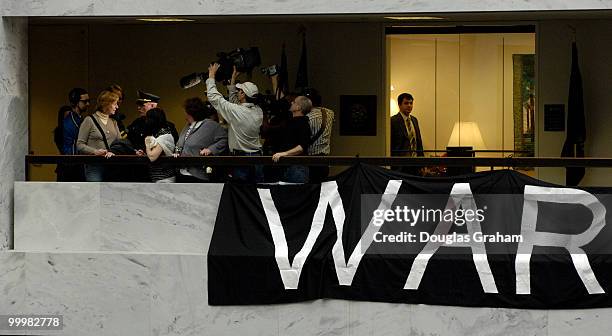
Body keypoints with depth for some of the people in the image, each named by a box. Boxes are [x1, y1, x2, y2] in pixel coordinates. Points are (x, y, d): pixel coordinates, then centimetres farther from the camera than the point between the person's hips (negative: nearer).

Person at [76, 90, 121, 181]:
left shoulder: (113, 122, 16)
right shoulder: (89, 120, -1)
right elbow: (79, 145, -3)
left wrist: (113, 152, -14)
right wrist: (95, 151, -19)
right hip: (94, 166, -5)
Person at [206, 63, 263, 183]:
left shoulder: (235, 111, -15)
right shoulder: (258, 111, 3)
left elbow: (214, 97, -5)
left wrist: (211, 76, 8)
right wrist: (233, 80, 28)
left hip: (240, 160, -6)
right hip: (257, 157, 6)